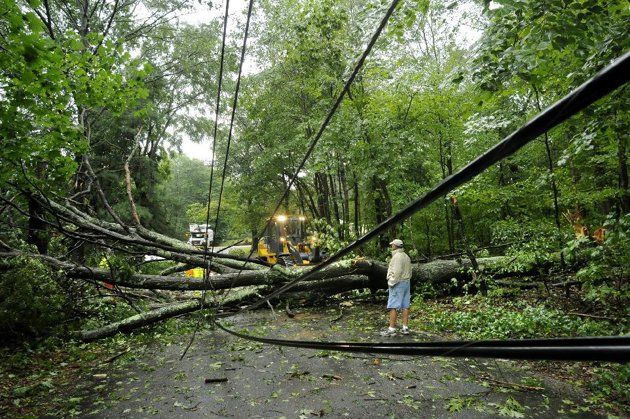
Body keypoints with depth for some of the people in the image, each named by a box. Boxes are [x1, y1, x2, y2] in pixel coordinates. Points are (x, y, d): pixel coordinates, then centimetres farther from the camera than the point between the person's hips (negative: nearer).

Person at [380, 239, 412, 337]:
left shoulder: (397, 256, -15)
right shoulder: (406, 256, 15)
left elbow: (397, 272, -21)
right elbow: (409, 271, 15)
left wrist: (391, 283, -15)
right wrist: (407, 280, 16)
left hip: (398, 284, -9)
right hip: (406, 282, 9)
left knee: (393, 306, -7)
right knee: (405, 306, 9)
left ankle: (391, 329, -6)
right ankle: (405, 328, 13)